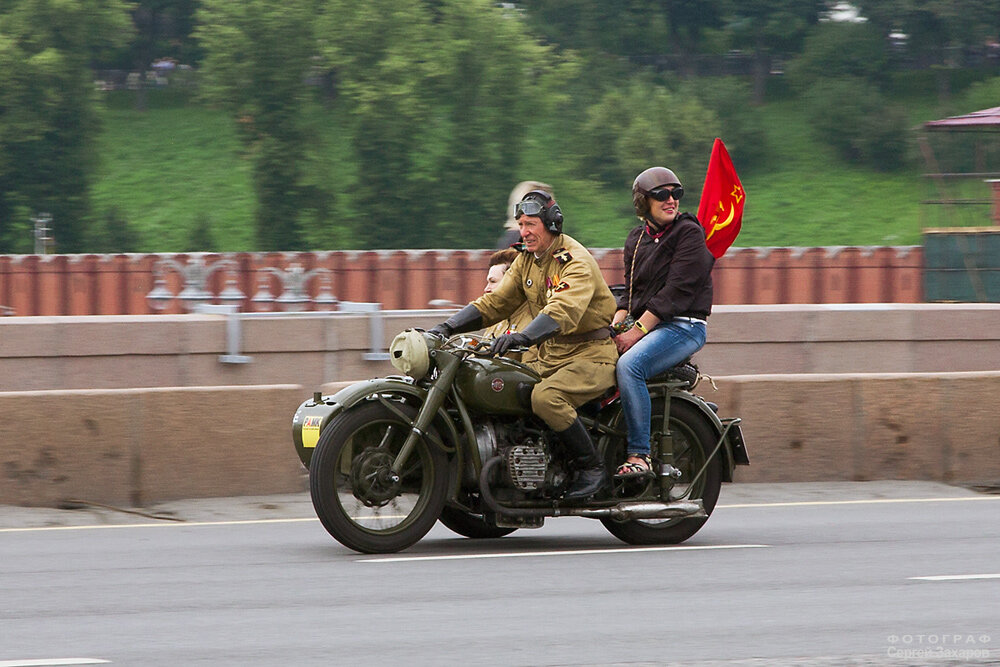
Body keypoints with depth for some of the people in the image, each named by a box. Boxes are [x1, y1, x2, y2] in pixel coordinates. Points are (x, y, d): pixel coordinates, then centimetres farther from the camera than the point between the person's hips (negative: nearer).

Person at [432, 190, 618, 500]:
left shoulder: (577, 262, -17)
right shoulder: (526, 259, 11)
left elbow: (564, 311, -34)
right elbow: (496, 301, 12)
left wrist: (523, 336, -50)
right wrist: (448, 327, -2)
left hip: (591, 355, -9)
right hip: (549, 358, 9)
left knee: (545, 397, -33)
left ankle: (592, 468, -18)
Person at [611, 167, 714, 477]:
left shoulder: (689, 233, -6)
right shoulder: (637, 238, 17)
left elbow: (677, 291, -14)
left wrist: (637, 331, -18)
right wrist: (615, 328, -2)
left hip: (683, 326, -8)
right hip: (646, 324, 8)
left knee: (628, 365, -32)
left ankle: (639, 454, -32)